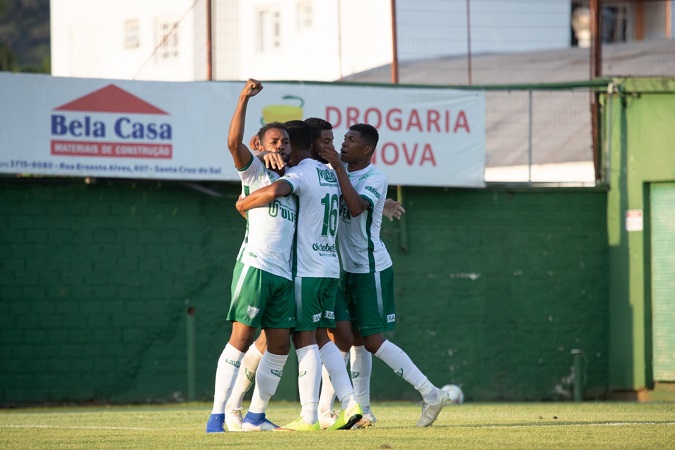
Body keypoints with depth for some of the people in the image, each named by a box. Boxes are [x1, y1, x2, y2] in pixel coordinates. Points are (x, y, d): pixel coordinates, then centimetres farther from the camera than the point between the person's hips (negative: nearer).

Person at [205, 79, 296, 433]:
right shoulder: (255, 172, 6)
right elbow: (234, 142, -14)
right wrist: (244, 98, -18)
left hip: (283, 273, 6)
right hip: (255, 266, -6)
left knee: (279, 344, 4)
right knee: (242, 338, -12)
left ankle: (255, 416, 12)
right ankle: (218, 415, -13)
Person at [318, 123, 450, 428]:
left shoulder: (375, 178, -15)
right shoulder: (343, 169, 8)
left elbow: (356, 207, -31)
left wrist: (339, 168, -29)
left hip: (371, 269, -8)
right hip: (350, 268, 8)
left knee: (373, 341, -11)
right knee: (355, 340, 9)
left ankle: (430, 394, -8)